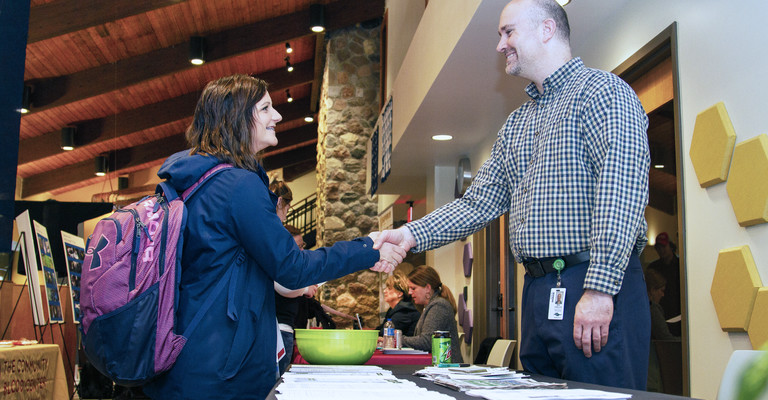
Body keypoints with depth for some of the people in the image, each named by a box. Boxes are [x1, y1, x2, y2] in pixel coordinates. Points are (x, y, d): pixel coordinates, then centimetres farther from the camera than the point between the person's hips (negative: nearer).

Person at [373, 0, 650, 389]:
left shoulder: (602, 91, -5)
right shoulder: (516, 124, 21)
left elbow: (621, 190, -17)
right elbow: (479, 202, 17)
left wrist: (600, 288, -23)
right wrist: (412, 234, 3)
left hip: (597, 289, -7)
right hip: (537, 291, 8)